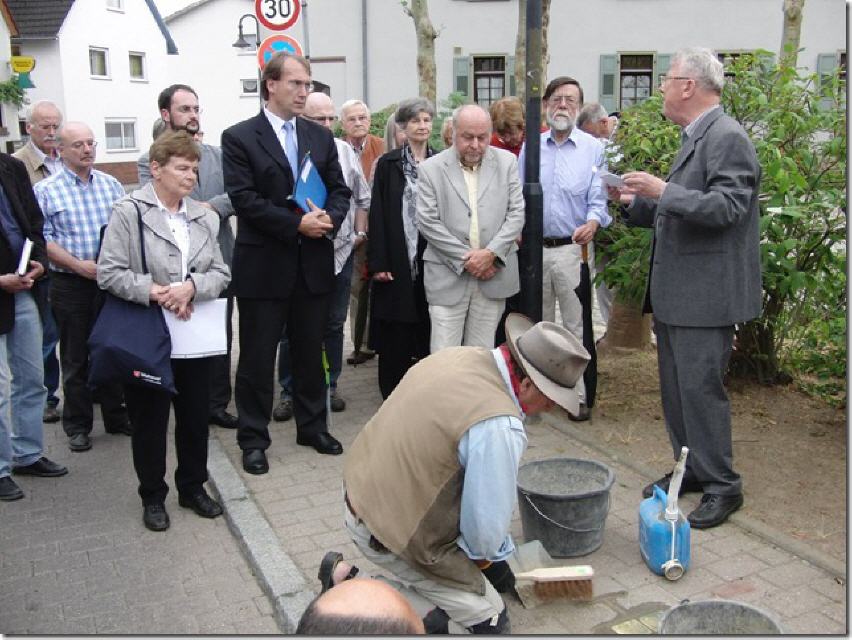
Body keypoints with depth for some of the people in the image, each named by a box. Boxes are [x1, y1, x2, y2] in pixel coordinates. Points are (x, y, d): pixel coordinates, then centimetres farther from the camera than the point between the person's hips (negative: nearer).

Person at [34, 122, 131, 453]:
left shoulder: (111, 184, 6)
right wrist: (80, 265, -17)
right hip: (70, 285, -3)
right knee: (75, 358, 8)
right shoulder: (45, 190, -4)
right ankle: (77, 425, 19)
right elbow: (43, 240, -7)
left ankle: (116, 416, 26)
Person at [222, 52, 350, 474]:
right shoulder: (239, 138, -4)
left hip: (314, 264, 5)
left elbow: (340, 190, 10)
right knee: (257, 357, 5)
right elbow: (244, 199, -13)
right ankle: (253, 439, 18)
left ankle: (312, 427, 30)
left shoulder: (321, 136, 11)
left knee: (310, 352, 15)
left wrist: (330, 219, -12)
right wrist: (297, 224, -18)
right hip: (263, 266, -4)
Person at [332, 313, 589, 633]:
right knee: (490, 618, 2)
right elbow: (486, 523, -22)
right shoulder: (499, 428, -29)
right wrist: (484, 555, 4)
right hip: (388, 533, -9)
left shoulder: (456, 354, -4)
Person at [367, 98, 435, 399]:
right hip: (397, 260, -2)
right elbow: (377, 214, -2)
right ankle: (393, 394, 13)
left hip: (431, 259, 2)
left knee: (429, 330, 6)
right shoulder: (388, 164, 2)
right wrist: (378, 262, -9)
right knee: (395, 334, 1)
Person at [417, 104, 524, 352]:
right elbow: (427, 222, -4)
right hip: (448, 277, -2)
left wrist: (491, 253, -10)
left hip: (493, 275, 2)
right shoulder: (431, 168, 0)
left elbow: (516, 213, 3)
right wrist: (465, 259, -9)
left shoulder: (507, 162, 7)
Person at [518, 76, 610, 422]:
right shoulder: (530, 147, 9)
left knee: (577, 325, 0)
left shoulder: (592, 148, 1)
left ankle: (578, 395, 9)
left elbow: (598, 197, -6)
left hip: (573, 248, -3)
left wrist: (593, 222, -26)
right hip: (534, 248, 3)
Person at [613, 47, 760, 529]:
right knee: (676, 387, 15)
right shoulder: (694, 138, 16)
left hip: (706, 292, -10)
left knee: (701, 387, -4)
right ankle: (691, 469, 29)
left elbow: (726, 206, -23)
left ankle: (723, 486, 11)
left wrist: (663, 190, -25)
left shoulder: (727, 137, -13)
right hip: (676, 291, 10)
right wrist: (637, 202, 10)